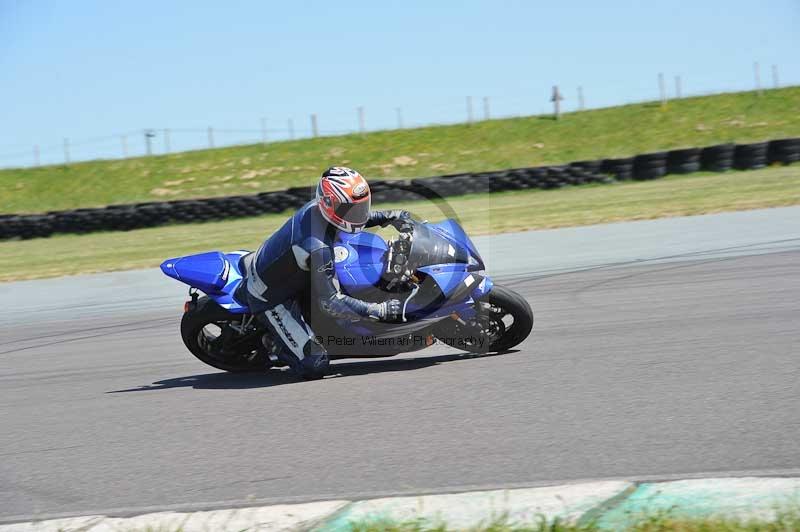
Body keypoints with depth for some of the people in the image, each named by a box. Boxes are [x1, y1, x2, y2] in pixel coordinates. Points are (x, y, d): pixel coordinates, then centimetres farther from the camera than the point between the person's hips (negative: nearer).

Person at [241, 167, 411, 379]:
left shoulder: (317, 206, -12)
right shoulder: (318, 248, -37)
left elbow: (352, 216, 13)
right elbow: (329, 303, -32)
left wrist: (387, 216, 1)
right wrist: (380, 311, -31)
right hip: (270, 296, -9)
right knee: (315, 366, -16)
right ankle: (273, 343, 10)